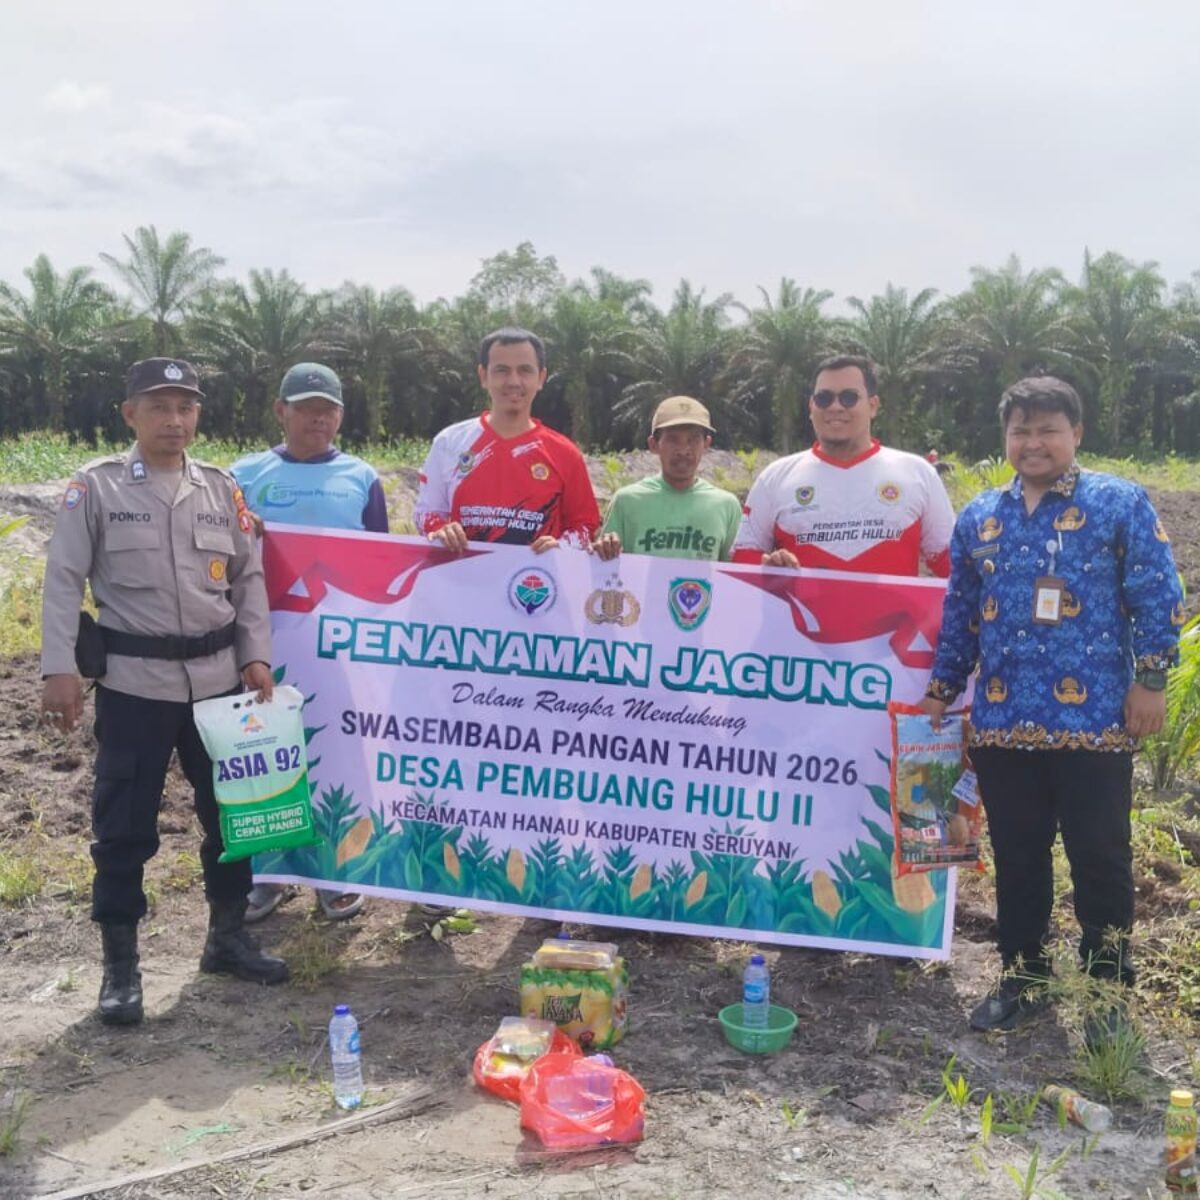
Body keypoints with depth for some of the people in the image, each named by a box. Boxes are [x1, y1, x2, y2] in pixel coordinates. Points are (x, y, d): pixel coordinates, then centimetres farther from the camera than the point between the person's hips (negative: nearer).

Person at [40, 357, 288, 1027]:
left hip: (220, 677, 4)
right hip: (134, 681, -3)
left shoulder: (223, 489, 6)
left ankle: (229, 938, 30)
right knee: (124, 826, 3)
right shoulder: (96, 487, -4)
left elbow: (249, 577, 9)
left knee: (231, 811, 12)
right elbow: (64, 582, -4)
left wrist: (257, 656, 0)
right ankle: (121, 966, 17)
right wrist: (59, 669, -11)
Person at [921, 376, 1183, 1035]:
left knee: (1100, 857, 5)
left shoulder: (1120, 504, -2)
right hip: (1001, 723, 4)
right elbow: (959, 613, 16)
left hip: (1094, 720, -4)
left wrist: (1150, 680, -8)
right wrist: (940, 690, 16)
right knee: (1016, 857, 14)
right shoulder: (977, 517, 11)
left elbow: (1157, 597, -4)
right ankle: (1022, 977, 29)